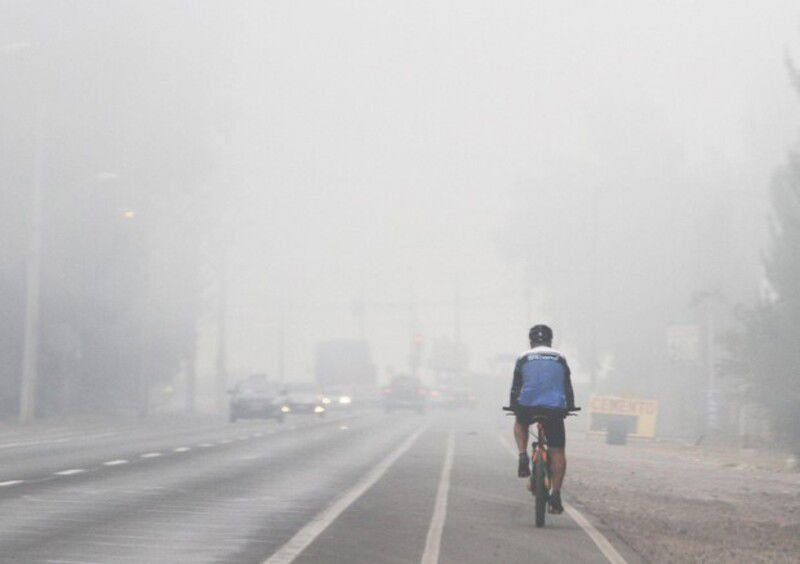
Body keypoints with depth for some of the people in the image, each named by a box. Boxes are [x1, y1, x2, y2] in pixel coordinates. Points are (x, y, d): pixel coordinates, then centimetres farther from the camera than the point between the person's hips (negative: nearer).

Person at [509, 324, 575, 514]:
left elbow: (515, 388, 14)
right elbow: (568, 388, 19)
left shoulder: (524, 359, 11)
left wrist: (513, 406, 28)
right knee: (557, 452, 5)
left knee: (520, 423, 34)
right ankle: (555, 494, -5)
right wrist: (570, 407, 32)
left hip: (527, 406, 0)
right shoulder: (560, 359, 14)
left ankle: (523, 456, 10)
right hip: (554, 409, 0)